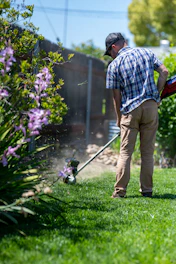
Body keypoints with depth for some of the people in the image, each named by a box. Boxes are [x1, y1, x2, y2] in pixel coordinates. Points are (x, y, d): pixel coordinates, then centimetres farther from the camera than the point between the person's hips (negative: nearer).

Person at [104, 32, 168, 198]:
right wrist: (156, 94, 8)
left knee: (125, 152, 4)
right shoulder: (147, 53, 8)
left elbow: (116, 95, 1)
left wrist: (119, 118, 12)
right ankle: (147, 190, 10)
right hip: (151, 106, 3)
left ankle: (120, 191, 1)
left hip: (130, 110, -2)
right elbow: (164, 72, 0)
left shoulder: (114, 65, -1)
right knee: (148, 152, 9)